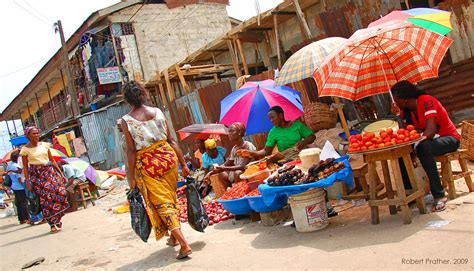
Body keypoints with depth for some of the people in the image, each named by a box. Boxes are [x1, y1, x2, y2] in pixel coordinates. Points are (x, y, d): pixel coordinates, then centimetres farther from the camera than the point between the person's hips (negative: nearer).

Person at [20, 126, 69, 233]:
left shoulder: (44, 145, 9)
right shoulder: (25, 149, 0)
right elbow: (25, 167, 1)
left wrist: (60, 172, 9)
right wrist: (28, 181, -5)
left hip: (50, 172, 3)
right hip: (36, 175, -3)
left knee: (60, 192, -10)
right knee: (46, 199, -6)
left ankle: (57, 220, 8)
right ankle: (52, 224, 2)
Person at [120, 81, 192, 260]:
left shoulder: (126, 121, -8)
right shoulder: (157, 112, 0)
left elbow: (131, 150, -9)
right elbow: (171, 140, 1)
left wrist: (132, 177, -2)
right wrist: (183, 163, 6)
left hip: (147, 164, -4)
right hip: (168, 157, 4)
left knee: (161, 203, 3)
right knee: (171, 199, 20)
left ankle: (184, 244, -6)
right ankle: (174, 237, 35)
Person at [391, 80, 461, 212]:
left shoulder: (427, 101, -22)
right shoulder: (406, 109, 1)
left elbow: (431, 130, -32)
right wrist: (397, 115, -16)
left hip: (449, 138, -7)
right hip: (429, 140, 8)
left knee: (423, 147, -37)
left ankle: (439, 196, -32)